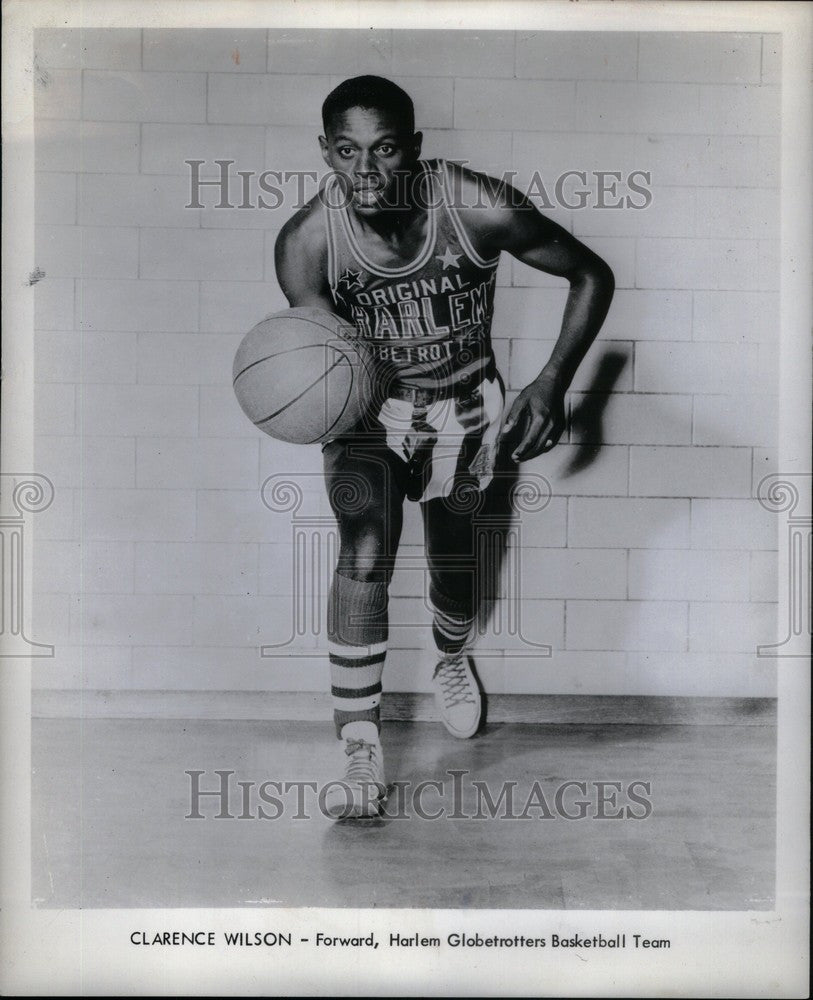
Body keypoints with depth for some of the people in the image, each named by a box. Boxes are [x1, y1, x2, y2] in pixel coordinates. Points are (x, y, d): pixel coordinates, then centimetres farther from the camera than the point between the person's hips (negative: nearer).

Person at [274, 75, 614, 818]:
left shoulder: (481, 209, -28)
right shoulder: (304, 242, -24)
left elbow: (592, 275, -15)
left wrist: (554, 382, -23)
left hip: (463, 409, 1)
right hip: (366, 407, -1)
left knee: (452, 547, 19)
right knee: (364, 555, -22)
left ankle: (452, 660, 54)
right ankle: (362, 753, -10)